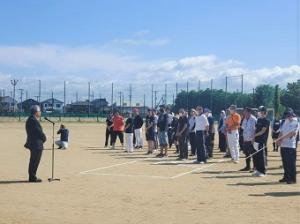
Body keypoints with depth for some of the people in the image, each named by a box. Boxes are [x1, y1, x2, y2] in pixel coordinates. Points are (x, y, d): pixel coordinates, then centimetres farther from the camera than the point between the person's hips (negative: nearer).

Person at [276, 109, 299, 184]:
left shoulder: (296, 123, -7)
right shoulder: (285, 123, 16)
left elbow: (291, 133, -18)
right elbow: (281, 132, 13)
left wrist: (281, 138, -20)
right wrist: (279, 140, -7)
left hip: (291, 146, -7)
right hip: (283, 145, 7)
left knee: (291, 163, -5)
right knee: (285, 163, 12)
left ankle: (292, 179, -1)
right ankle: (286, 177, 21)